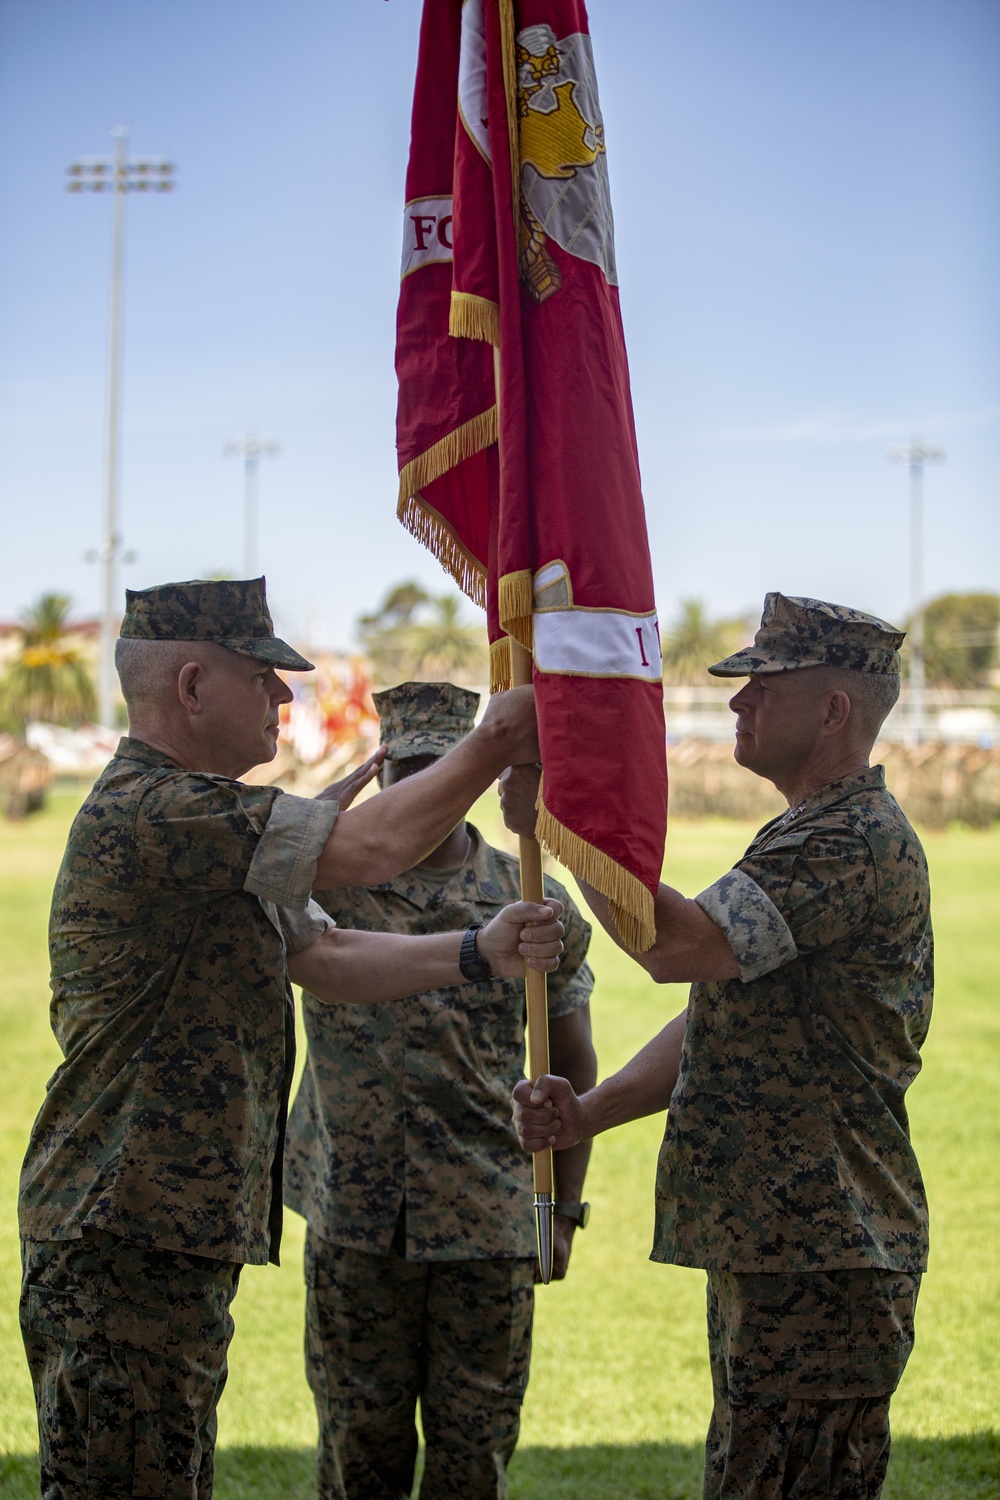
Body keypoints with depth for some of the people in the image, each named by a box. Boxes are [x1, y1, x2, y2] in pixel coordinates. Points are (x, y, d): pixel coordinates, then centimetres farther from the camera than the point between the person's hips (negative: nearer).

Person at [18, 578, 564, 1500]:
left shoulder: (212, 830, 19)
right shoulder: (150, 811, -18)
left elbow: (325, 957, 19)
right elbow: (371, 848, -21)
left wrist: (477, 952, 4)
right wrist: (495, 747, -7)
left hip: (184, 1233, 11)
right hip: (124, 1238, -11)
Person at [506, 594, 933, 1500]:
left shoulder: (860, 846, -15)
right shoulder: (802, 840, 21)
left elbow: (679, 945, -27)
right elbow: (719, 1016, 21)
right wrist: (591, 1112, 6)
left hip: (819, 1262, -11)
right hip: (766, 1249, 11)